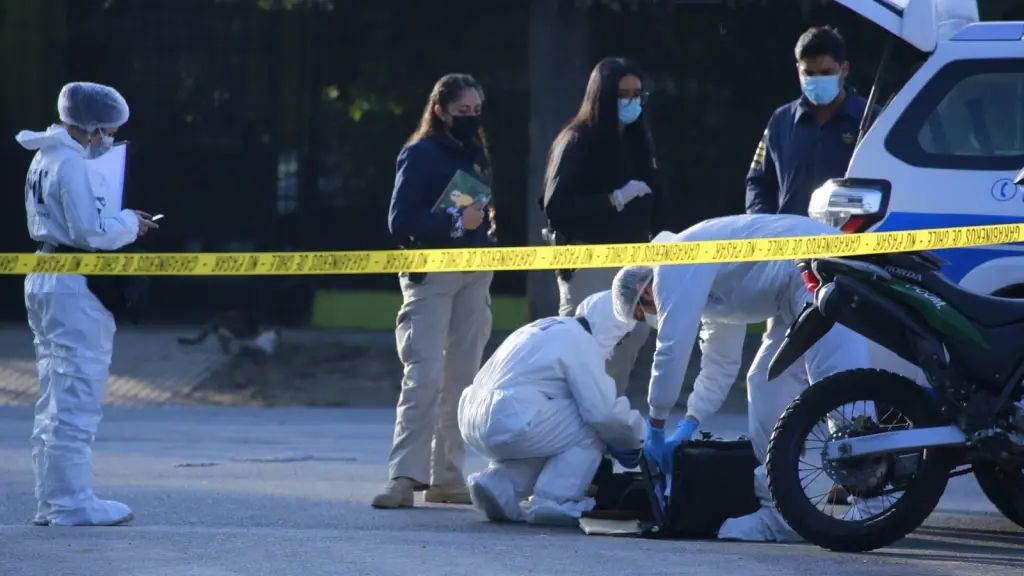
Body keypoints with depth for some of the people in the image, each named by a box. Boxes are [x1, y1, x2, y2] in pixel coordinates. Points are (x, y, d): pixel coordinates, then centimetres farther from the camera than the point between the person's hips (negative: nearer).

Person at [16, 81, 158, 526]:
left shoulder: (44, 159, 15)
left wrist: (118, 222, 12)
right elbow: (90, 232, -20)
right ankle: (71, 502, -6)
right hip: (73, 286, -11)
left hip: (44, 280, 11)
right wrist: (129, 224, -4)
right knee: (77, 397, -7)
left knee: (55, 400, 14)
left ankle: (52, 501, 17)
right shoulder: (71, 164, -16)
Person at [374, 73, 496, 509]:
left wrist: (485, 225, 2)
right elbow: (400, 222, -12)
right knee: (425, 376, -15)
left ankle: (446, 476, 12)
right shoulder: (420, 155, -4)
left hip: (474, 276, 7)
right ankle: (404, 477, -18)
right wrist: (455, 224, -18)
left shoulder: (477, 156, 16)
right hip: (430, 275, -7)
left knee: (462, 378, 7)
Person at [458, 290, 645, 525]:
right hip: (511, 423, -9)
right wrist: (635, 436, 9)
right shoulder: (581, 344, -4)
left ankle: (499, 484, 11)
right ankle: (553, 503, -3)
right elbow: (603, 411, -10)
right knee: (590, 430, 2)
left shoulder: (549, 329, 25)